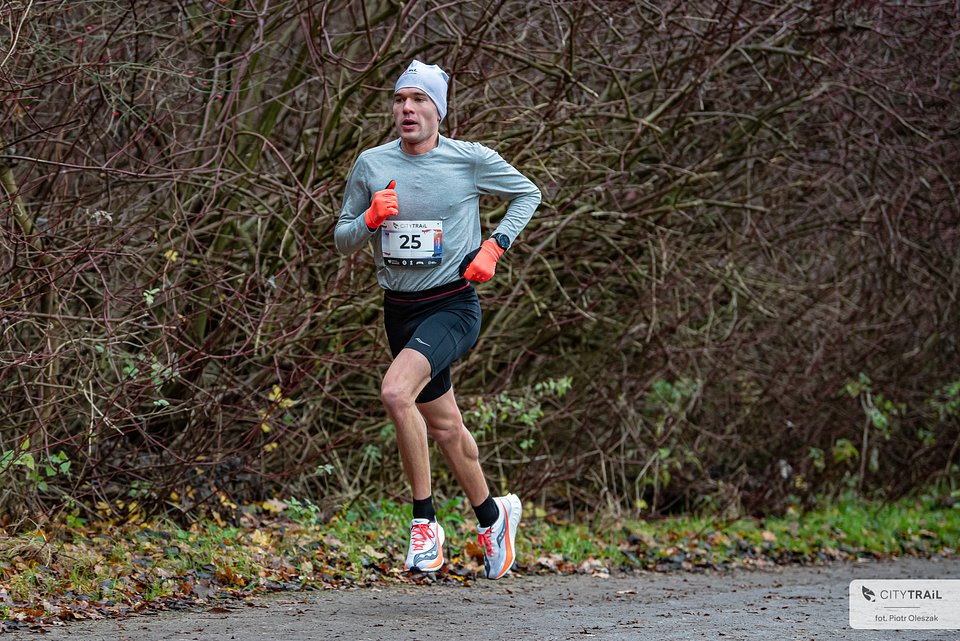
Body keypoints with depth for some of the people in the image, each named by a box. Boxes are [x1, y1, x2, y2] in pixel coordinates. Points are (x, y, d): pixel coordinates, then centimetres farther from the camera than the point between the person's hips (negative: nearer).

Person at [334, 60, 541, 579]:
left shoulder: (471, 160, -5)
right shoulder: (371, 165, 2)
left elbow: (527, 194, 11)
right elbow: (342, 240, 9)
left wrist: (494, 246, -2)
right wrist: (371, 219, -12)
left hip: (453, 307, -5)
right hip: (400, 311, 5)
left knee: (396, 392, -28)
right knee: (443, 426, 14)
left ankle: (425, 522, -17)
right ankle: (491, 514, 38)